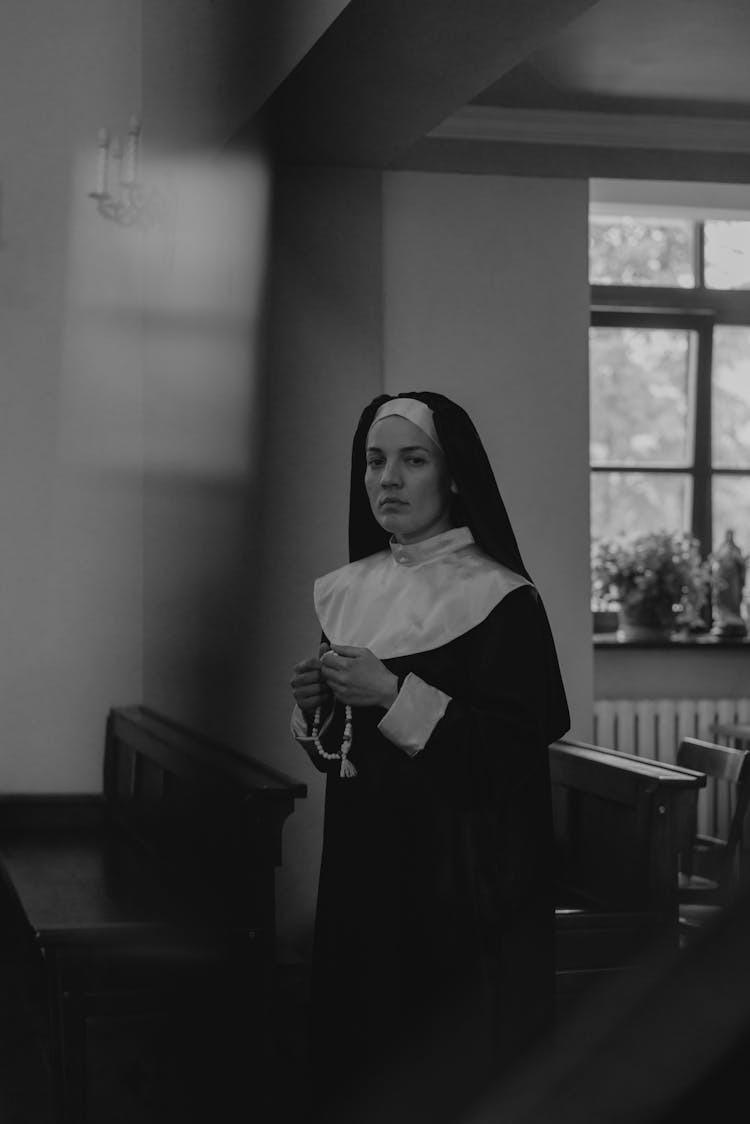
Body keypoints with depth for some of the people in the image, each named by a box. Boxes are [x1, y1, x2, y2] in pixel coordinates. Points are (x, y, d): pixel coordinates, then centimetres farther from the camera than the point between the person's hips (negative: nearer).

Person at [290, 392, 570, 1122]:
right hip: (359, 867, 6)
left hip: (461, 877, -6)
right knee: (355, 1053, 7)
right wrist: (314, 706, -3)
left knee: (454, 1061, -3)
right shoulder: (346, 592, 10)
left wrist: (394, 695, -20)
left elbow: (520, 752, -16)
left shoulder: (499, 598, -9)